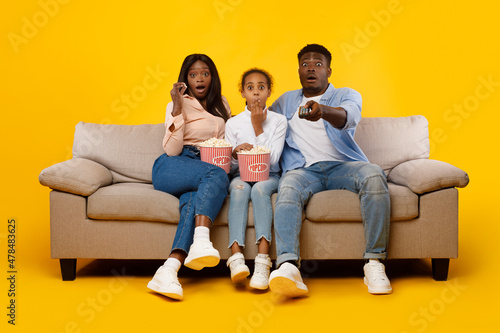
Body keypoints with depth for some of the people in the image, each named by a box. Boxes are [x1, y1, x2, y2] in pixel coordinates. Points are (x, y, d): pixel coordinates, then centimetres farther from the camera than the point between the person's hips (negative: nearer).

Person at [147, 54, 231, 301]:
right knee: (217, 175, -35)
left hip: (203, 173, 3)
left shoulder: (221, 105, 20)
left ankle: (169, 270, -50)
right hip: (170, 168, -3)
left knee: (194, 202, -34)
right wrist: (177, 108, -15)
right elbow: (172, 150, -9)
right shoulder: (177, 105, 4)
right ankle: (201, 241, -50)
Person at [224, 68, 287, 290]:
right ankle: (236, 256, -48)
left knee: (260, 189, -36)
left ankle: (262, 260, -47)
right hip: (241, 175, 1)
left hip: (268, 176, -1)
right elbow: (228, 166, 6)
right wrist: (235, 153, -17)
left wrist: (258, 126, -9)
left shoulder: (278, 121, 7)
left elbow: (271, 159, -5)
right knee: (239, 188, -35)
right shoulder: (233, 123, 9)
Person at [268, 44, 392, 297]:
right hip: (303, 169, 1)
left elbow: (348, 116, -10)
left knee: (374, 175, -33)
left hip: (342, 165, 0)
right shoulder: (285, 102, 27)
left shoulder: (346, 95, 15)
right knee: (288, 188, -35)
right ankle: (288, 267, -53)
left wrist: (323, 110, -33)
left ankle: (374, 262, -31)